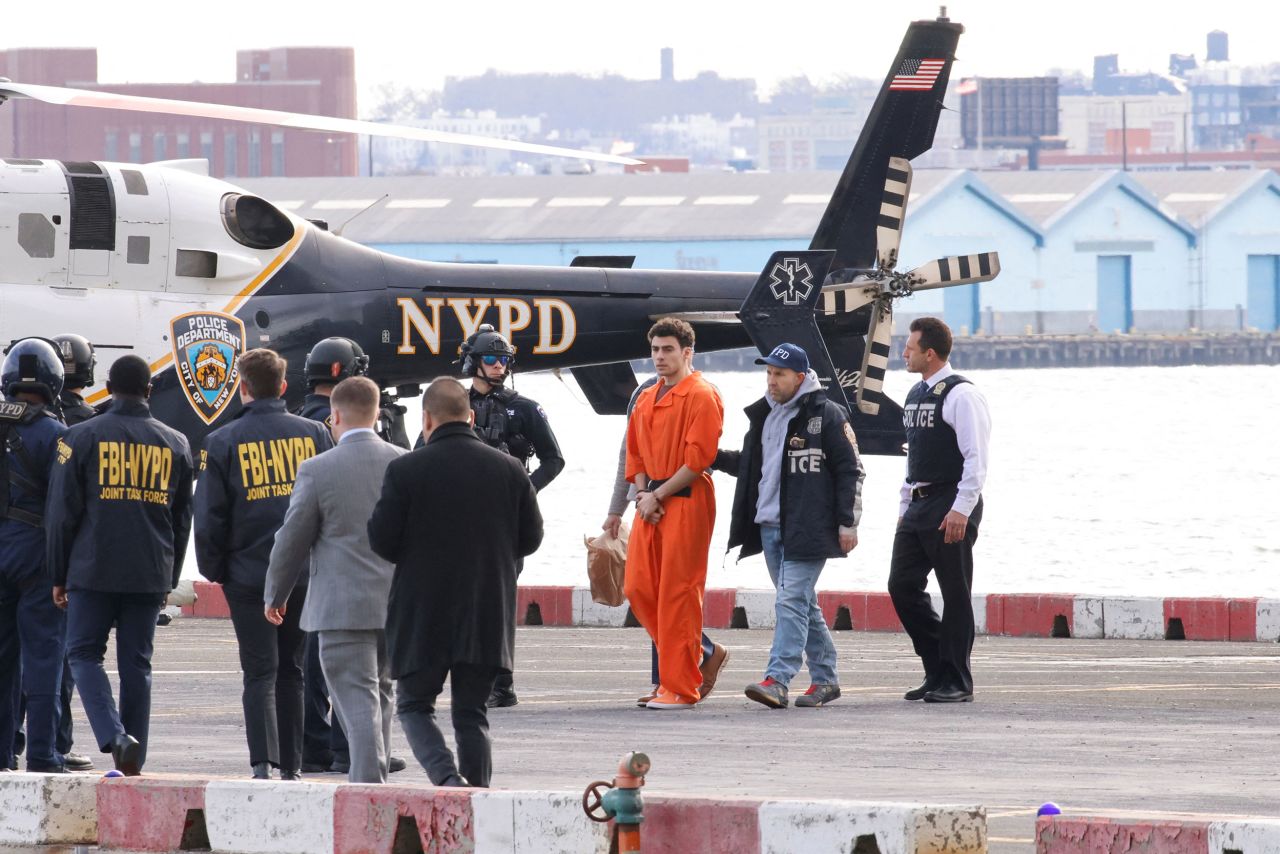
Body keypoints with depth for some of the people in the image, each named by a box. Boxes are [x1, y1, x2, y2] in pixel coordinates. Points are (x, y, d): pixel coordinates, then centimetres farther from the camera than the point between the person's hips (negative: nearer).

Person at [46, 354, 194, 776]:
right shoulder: (175, 444, 8)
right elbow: (182, 519, 13)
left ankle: (114, 737, -17)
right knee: (136, 662, 8)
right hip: (150, 575, 3)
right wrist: (168, 578, 21)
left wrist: (59, 575, 6)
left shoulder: (82, 437, -3)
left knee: (84, 654, 5)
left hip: (94, 569, -3)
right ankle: (132, 762, 8)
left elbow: (63, 511, -2)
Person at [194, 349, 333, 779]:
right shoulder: (314, 434, 3)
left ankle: (262, 764, -13)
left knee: (260, 673, 0)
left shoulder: (223, 442, -4)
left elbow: (209, 515, -4)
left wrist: (213, 568, 8)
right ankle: (291, 765, 14)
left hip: (249, 572, -2)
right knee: (291, 670, 13)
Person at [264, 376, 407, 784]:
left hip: (343, 607, -4)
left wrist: (275, 594, 13)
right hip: (398, 606, 4)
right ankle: (372, 778, 23)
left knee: (358, 701, -5)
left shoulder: (318, 470, -9)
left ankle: (368, 784, -15)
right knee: (381, 695, 16)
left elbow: (292, 539, -2)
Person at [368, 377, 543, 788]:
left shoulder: (406, 470, -10)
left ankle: (447, 775, -14)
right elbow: (530, 538, 7)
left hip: (422, 616, -3)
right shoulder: (509, 470, 0)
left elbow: (382, 540, -8)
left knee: (414, 704, 10)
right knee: (472, 712, 12)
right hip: (487, 616, 3)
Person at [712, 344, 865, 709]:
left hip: (807, 527, -8)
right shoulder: (763, 415, 16)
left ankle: (776, 680, -22)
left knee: (792, 602, -14)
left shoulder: (827, 415, -6)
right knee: (803, 604, 13)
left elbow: (850, 470, -6)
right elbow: (749, 465, 27)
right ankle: (825, 678, 21)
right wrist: (712, 457, 12)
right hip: (770, 525, 8)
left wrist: (848, 522, -11)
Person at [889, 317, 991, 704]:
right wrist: (905, 507, 20)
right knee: (902, 586, 4)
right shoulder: (916, 395, 16)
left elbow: (976, 457, -17)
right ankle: (938, 671, 14)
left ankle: (955, 682, 4)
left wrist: (961, 510, -23)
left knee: (955, 595, -2)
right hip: (918, 506, 9)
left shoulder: (960, 395, -12)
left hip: (951, 509, -9)